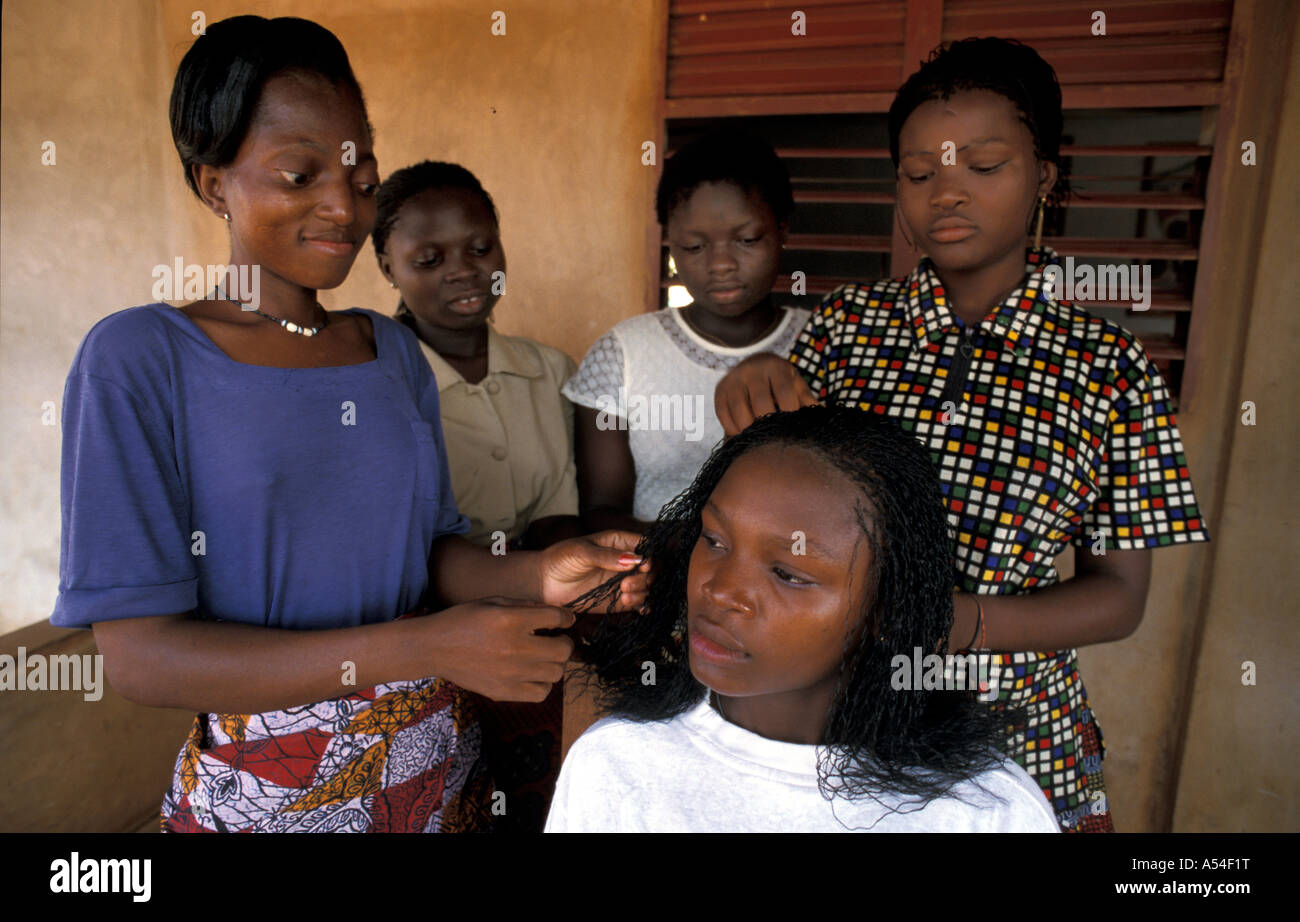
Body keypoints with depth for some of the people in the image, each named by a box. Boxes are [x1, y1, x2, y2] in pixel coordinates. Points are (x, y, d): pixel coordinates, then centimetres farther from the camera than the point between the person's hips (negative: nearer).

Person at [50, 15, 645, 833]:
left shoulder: (394, 350, 0)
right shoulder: (138, 359, -14)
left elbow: (432, 544, 4)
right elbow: (140, 656, -19)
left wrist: (531, 576, -17)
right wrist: (422, 647, -28)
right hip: (261, 789, -4)